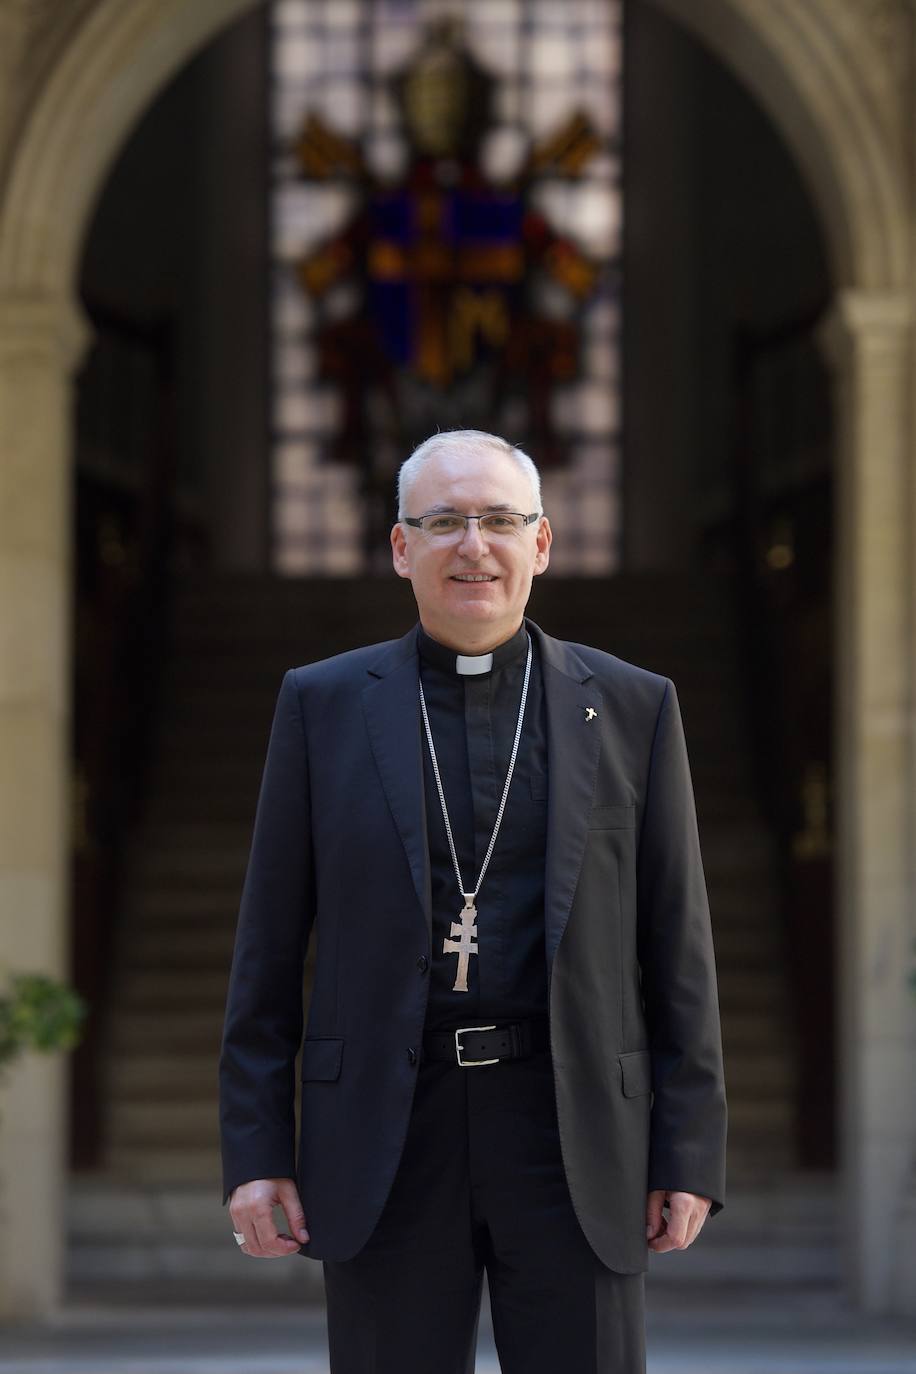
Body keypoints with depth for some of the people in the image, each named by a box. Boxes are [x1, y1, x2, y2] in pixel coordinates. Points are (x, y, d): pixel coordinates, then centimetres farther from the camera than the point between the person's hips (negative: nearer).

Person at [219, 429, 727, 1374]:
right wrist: (254, 1151, -1)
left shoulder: (632, 708, 6)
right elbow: (268, 946, 5)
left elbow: (676, 949, 6)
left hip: (574, 1143, 0)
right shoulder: (324, 704, 6)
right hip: (384, 1141, 0)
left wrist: (690, 1155, 0)